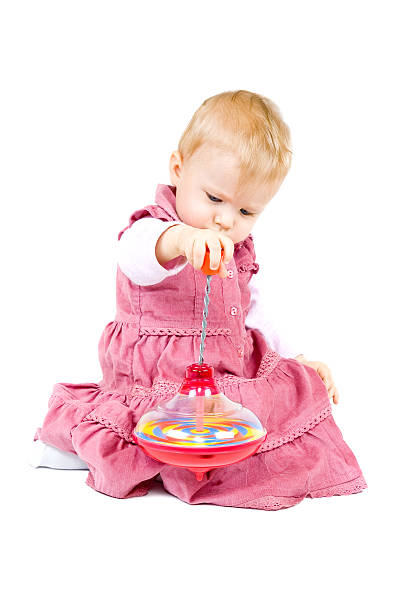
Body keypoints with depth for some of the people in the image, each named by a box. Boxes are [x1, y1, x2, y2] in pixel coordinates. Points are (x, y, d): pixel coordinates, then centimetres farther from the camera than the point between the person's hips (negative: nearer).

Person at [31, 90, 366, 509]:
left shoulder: (237, 254, 13)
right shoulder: (155, 227, -12)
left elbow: (251, 318, 25)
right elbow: (136, 255, -39)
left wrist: (296, 360, 16)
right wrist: (179, 238, -61)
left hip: (228, 381, 9)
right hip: (159, 386, -8)